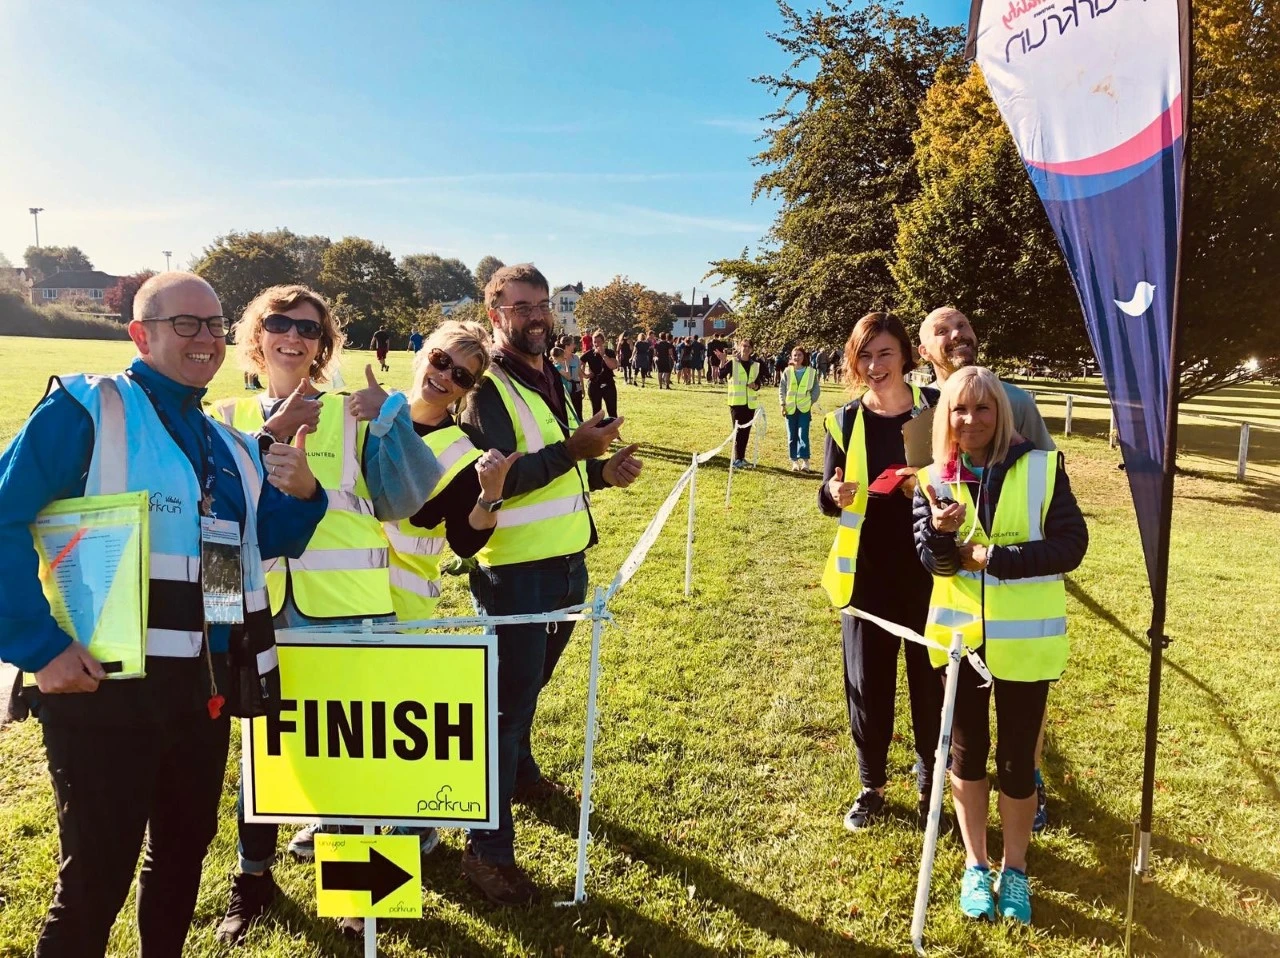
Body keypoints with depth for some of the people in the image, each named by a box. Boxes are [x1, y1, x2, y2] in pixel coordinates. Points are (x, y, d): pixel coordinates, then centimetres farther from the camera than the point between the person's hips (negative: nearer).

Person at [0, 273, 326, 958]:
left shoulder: (227, 444, 12)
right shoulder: (86, 409, -9)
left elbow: (266, 541, 14)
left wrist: (301, 494, -7)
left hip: (204, 686, 7)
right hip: (104, 683, -6)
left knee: (184, 848, 21)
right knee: (97, 875, 3)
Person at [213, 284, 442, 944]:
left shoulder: (355, 413, 0)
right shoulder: (230, 418, 6)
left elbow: (403, 501, -7)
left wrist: (386, 421, -16)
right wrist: (275, 433, -17)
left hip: (345, 607, -2)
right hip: (260, 607, 2)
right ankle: (254, 876, 36)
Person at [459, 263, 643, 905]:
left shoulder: (550, 378, 13)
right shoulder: (486, 387, -14)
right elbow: (494, 481, -24)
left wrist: (602, 472, 3)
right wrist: (573, 450, -30)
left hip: (568, 563, 8)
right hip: (516, 570, -8)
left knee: (530, 683, 24)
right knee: (508, 698, -1)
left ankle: (519, 771, 48)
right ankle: (488, 850, 11)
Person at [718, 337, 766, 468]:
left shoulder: (756, 365, 9)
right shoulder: (733, 362, -4)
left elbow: (759, 382, 14)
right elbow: (721, 374, -18)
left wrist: (756, 386, -7)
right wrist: (722, 361, -31)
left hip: (751, 403, 5)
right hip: (736, 401, -4)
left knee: (746, 430, 9)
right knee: (738, 430, -8)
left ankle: (742, 457, 19)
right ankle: (737, 459, -5)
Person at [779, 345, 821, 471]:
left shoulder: (811, 372, 1)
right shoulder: (787, 371, 3)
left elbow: (816, 390, 7)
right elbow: (781, 388, 6)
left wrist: (811, 402, -1)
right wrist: (783, 404, -1)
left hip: (804, 408, -2)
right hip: (790, 408, 2)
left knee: (803, 435, -11)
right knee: (792, 436, 5)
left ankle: (805, 462, -11)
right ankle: (795, 462, 11)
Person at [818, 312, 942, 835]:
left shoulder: (936, 408, -4)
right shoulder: (844, 421, 0)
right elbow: (829, 499, 4)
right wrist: (833, 493, -20)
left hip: (928, 569, -1)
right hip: (867, 571, 1)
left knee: (931, 679, 8)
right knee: (867, 681, 8)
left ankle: (930, 787, 29)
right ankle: (871, 786, 28)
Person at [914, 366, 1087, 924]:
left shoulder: (1042, 467, -9)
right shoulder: (933, 479, -3)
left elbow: (1071, 544, -13)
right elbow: (934, 561, -10)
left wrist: (993, 556, -19)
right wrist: (942, 531, -32)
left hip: (1025, 639, -2)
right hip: (960, 634, 2)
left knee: (1017, 756, 9)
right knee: (966, 750, 14)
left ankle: (1015, 869, 31)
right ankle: (975, 865, 32)